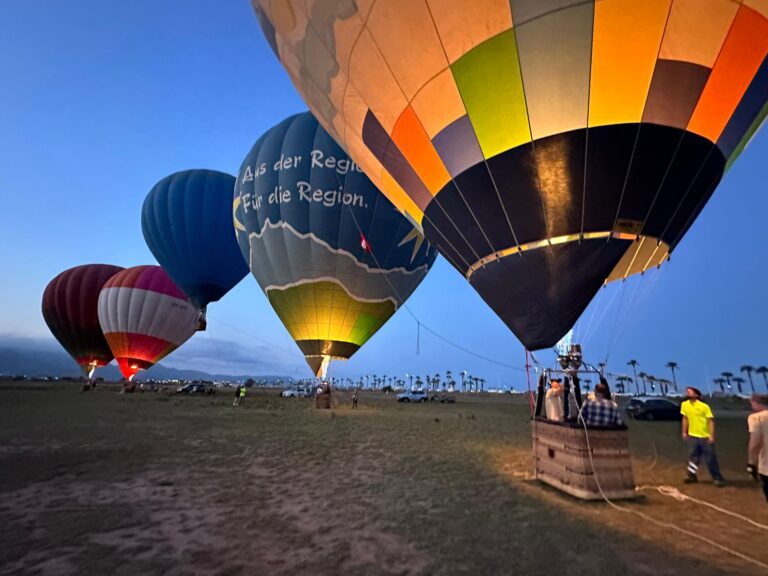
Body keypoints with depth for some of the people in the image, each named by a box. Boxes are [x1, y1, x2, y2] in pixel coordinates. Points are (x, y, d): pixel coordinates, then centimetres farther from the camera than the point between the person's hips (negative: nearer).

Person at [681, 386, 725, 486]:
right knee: (693, 456, 10)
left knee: (710, 458, 3)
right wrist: (684, 432, 10)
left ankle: (718, 478, 18)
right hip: (692, 436, 4)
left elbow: (711, 421, -12)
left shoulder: (704, 406, -14)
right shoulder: (684, 405, 0)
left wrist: (711, 436, -16)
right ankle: (692, 475, 22)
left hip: (705, 436, -4)